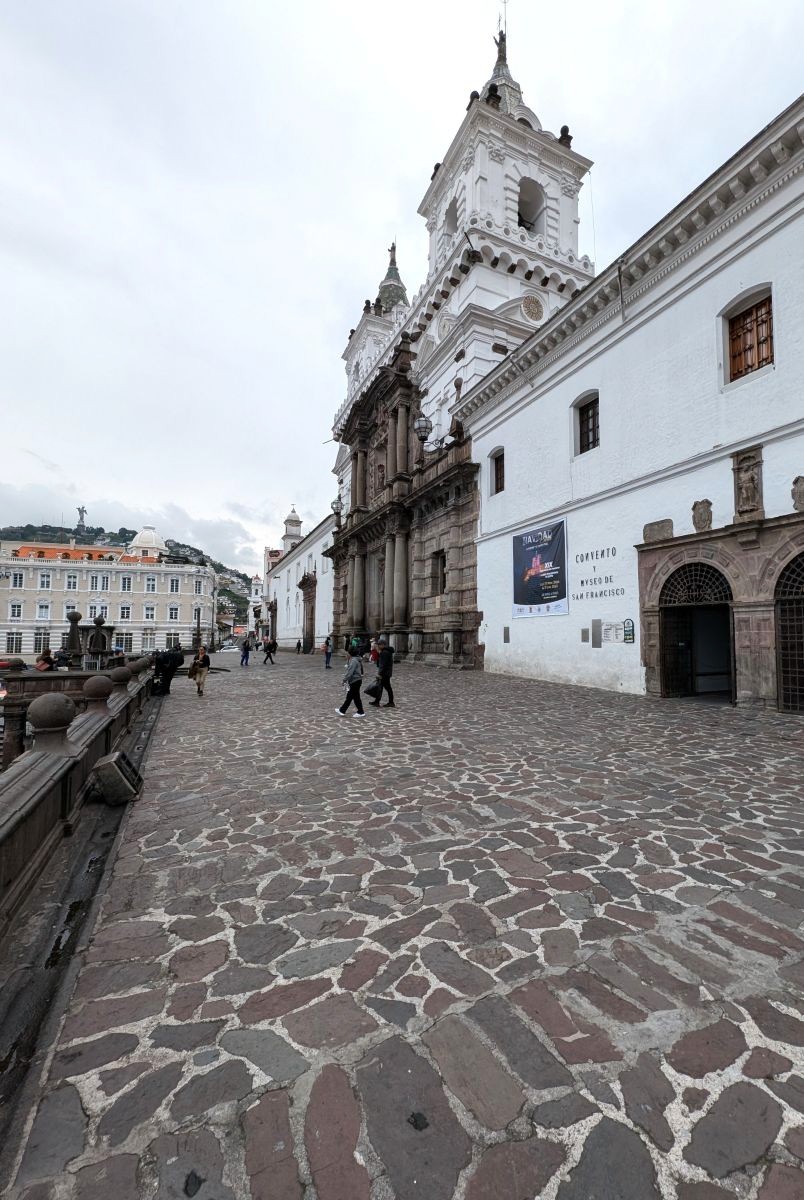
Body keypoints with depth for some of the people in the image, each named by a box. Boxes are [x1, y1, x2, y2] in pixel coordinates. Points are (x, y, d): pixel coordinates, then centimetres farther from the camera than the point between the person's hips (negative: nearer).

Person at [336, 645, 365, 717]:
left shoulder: (354, 661, -20)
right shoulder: (356, 659, 11)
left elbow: (350, 672, -23)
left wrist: (345, 680, -19)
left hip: (355, 681, -10)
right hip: (355, 681, 10)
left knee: (356, 697, 0)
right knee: (349, 696, 14)